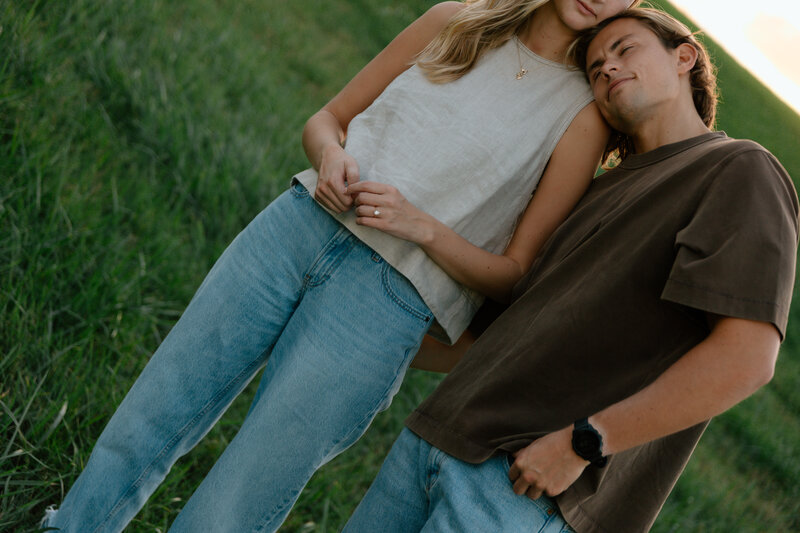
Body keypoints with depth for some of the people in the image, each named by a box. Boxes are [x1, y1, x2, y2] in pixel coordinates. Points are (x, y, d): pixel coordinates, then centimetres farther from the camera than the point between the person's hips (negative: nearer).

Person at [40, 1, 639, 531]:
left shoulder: (583, 116, 2)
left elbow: (513, 275, 2)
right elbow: (326, 118, 17)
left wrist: (421, 225, -14)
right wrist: (331, 152, -6)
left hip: (383, 304, -3)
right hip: (296, 226, 4)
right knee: (136, 435, 2)